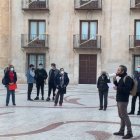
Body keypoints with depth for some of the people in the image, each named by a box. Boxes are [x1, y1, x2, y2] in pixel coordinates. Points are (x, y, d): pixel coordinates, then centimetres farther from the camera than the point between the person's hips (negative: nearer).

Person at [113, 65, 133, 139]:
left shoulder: (127, 78, -15)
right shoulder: (121, 78, 16)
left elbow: (127, 89, -24)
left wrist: (117, 88, -19)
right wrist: (115, 81, 4)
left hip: (123, 100, -10)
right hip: (119, 100, 10)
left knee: (124, 116, -7)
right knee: (121, 116, 15)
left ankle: (129, 133, -1)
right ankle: (121, 131, 24)